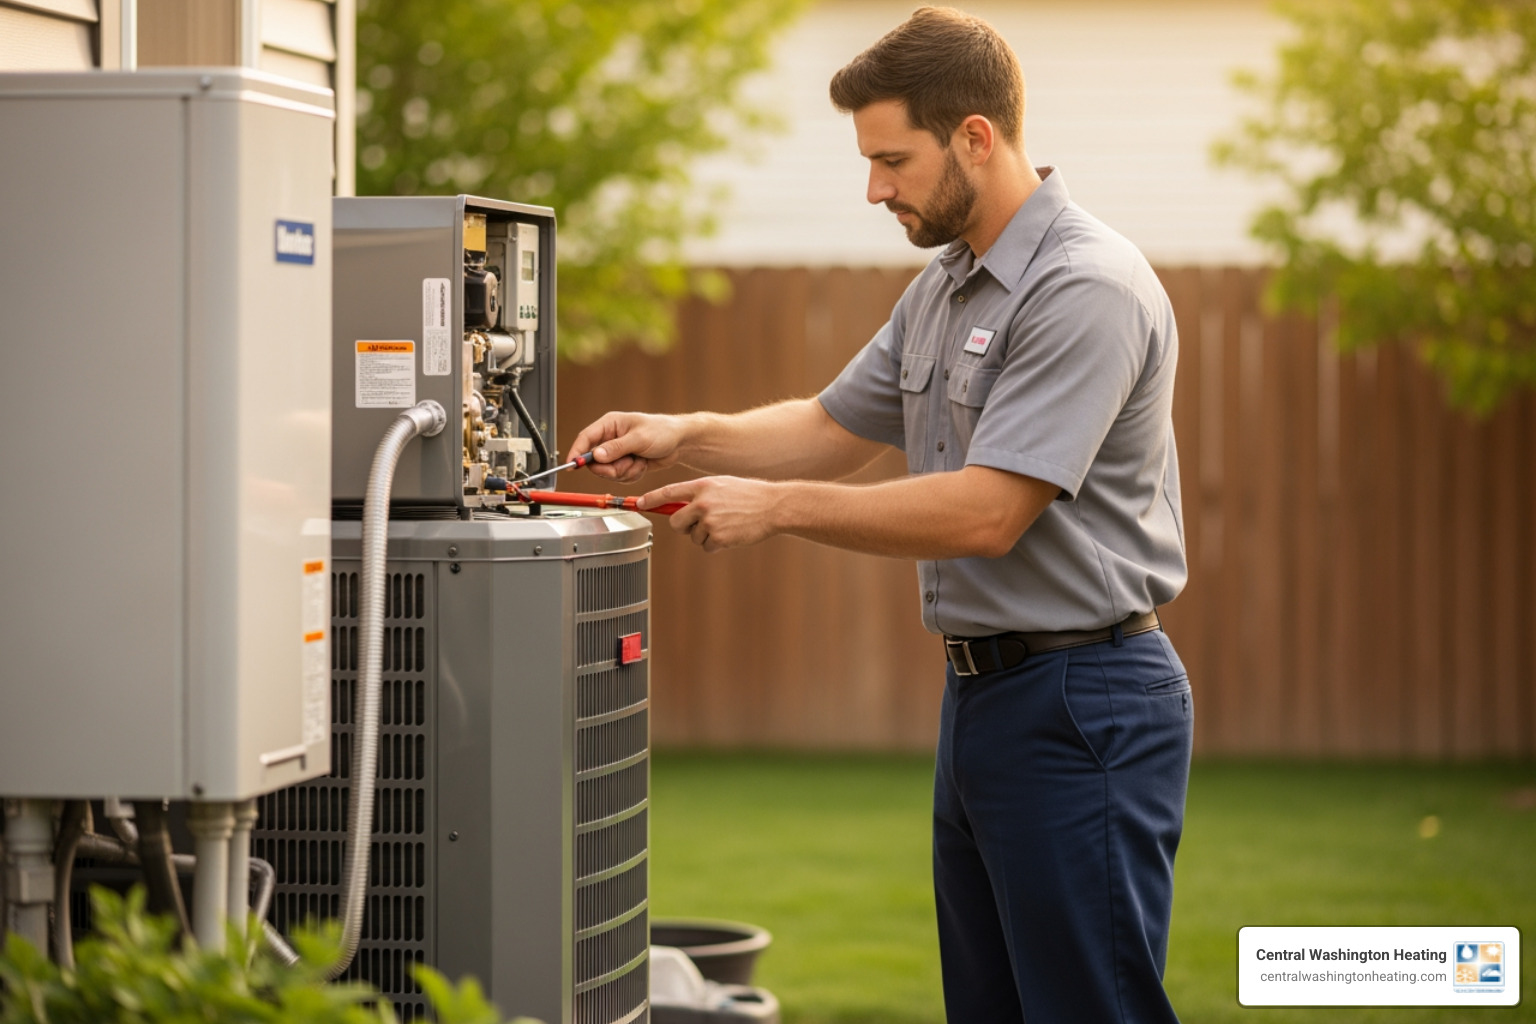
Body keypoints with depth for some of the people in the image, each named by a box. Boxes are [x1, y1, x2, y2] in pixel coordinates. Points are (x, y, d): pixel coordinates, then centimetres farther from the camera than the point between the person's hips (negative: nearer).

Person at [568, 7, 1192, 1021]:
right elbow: (835, 427, 24)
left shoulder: (1087, 288, -18)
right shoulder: (943, 289, 14)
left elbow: (987, 511, -23)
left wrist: (776, 505, -17)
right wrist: (687, 435, 7)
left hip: (1081, 707, -10)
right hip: (981, 691, 10)